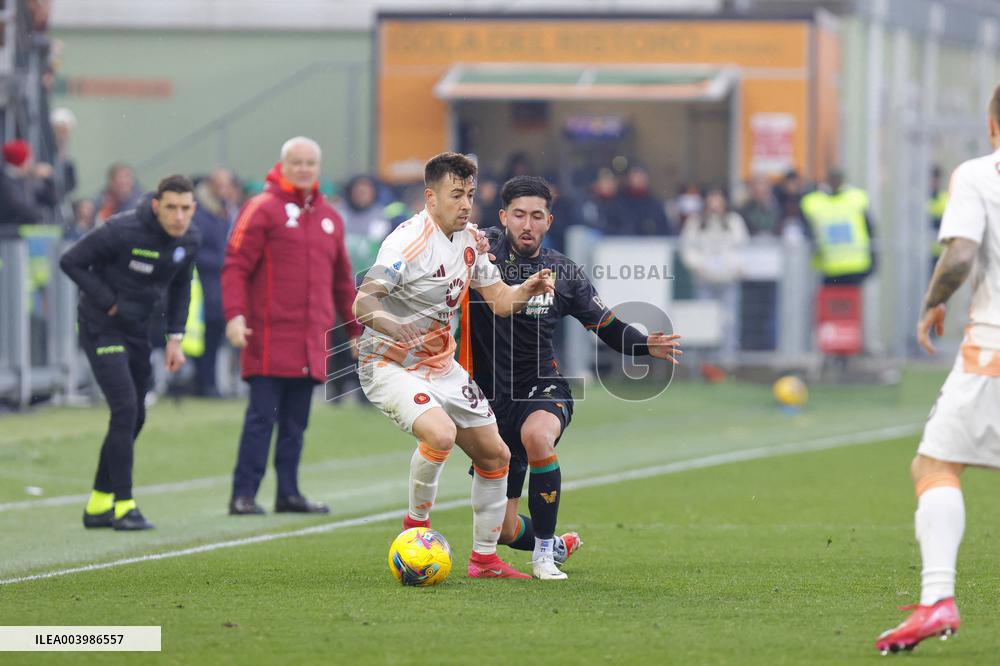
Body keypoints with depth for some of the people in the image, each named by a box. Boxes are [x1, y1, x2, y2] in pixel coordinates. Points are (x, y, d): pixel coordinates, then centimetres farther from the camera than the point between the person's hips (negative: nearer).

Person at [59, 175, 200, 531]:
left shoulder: (188, 240, -3)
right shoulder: (123, 231, -24)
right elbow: (71, 261, -17)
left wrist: (175, 337, 6)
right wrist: (109, 304, -18)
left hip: (138, 332, 7)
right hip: (101, 328, -7)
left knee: (134, 417, 10)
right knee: (125, 409, -17)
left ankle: (99, 502, 21)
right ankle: (123, 506, -13)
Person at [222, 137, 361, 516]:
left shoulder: (329, 217, 16)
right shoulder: (263, 209, -3)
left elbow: (341, 281, 23)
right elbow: (235, 267, -8)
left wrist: (355, 329, 23)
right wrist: (235, 314, -20)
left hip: (311, 342, 6)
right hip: (271, 338, -6)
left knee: (296, 423, 8)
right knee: (262, 417, -7)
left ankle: (289, 493, 13)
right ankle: (244, 495, -5)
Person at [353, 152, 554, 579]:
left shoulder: (470, 241, 5)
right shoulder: (408, 241, -21)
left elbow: (499, 301, 9)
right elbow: (363, 304, -27)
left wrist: (528, 289, -13)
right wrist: (396, 329, -48)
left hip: (442, 366, 8)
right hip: (390, 365, -8)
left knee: (495, 455, 8)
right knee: (441, 433, -33)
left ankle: (484, 559, 20)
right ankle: (417, 523, -10)